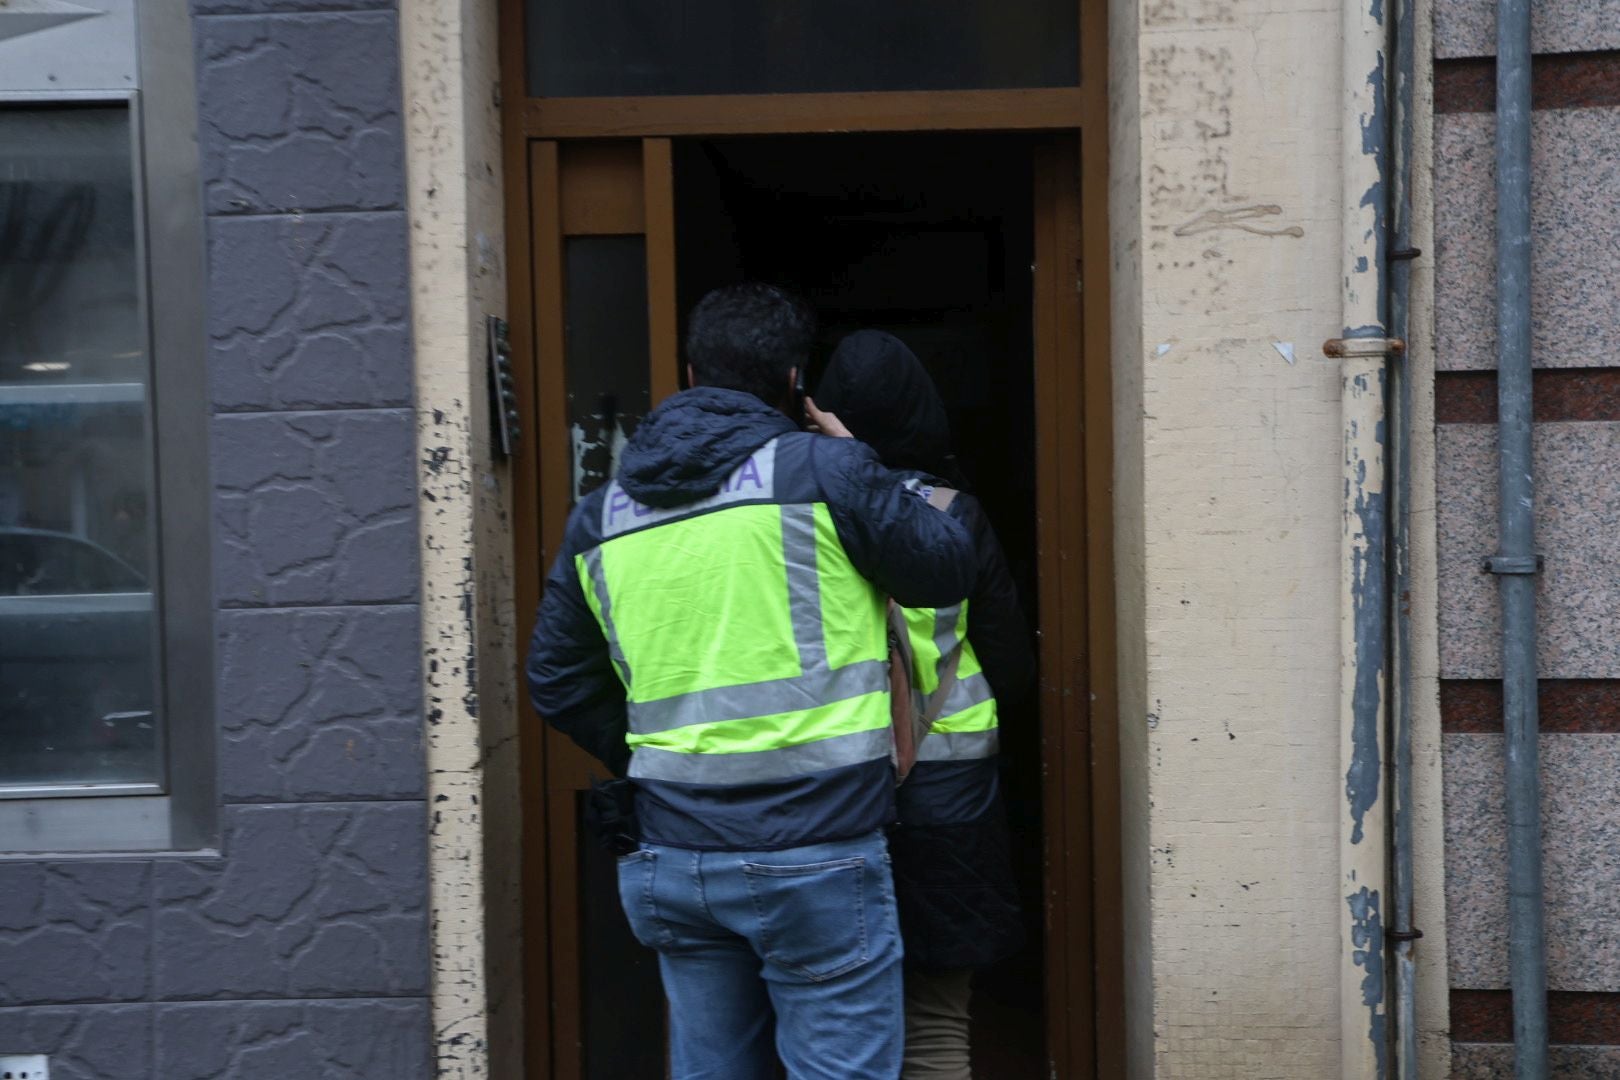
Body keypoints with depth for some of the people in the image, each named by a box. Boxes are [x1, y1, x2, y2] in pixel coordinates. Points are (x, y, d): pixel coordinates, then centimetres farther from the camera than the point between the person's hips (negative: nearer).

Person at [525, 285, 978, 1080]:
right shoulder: (824, 470, -8)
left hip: (673, 858, 5)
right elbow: (947, 568, 3)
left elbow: (558, 682, 14)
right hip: (815, 858, -5)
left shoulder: (601, 515, 9)